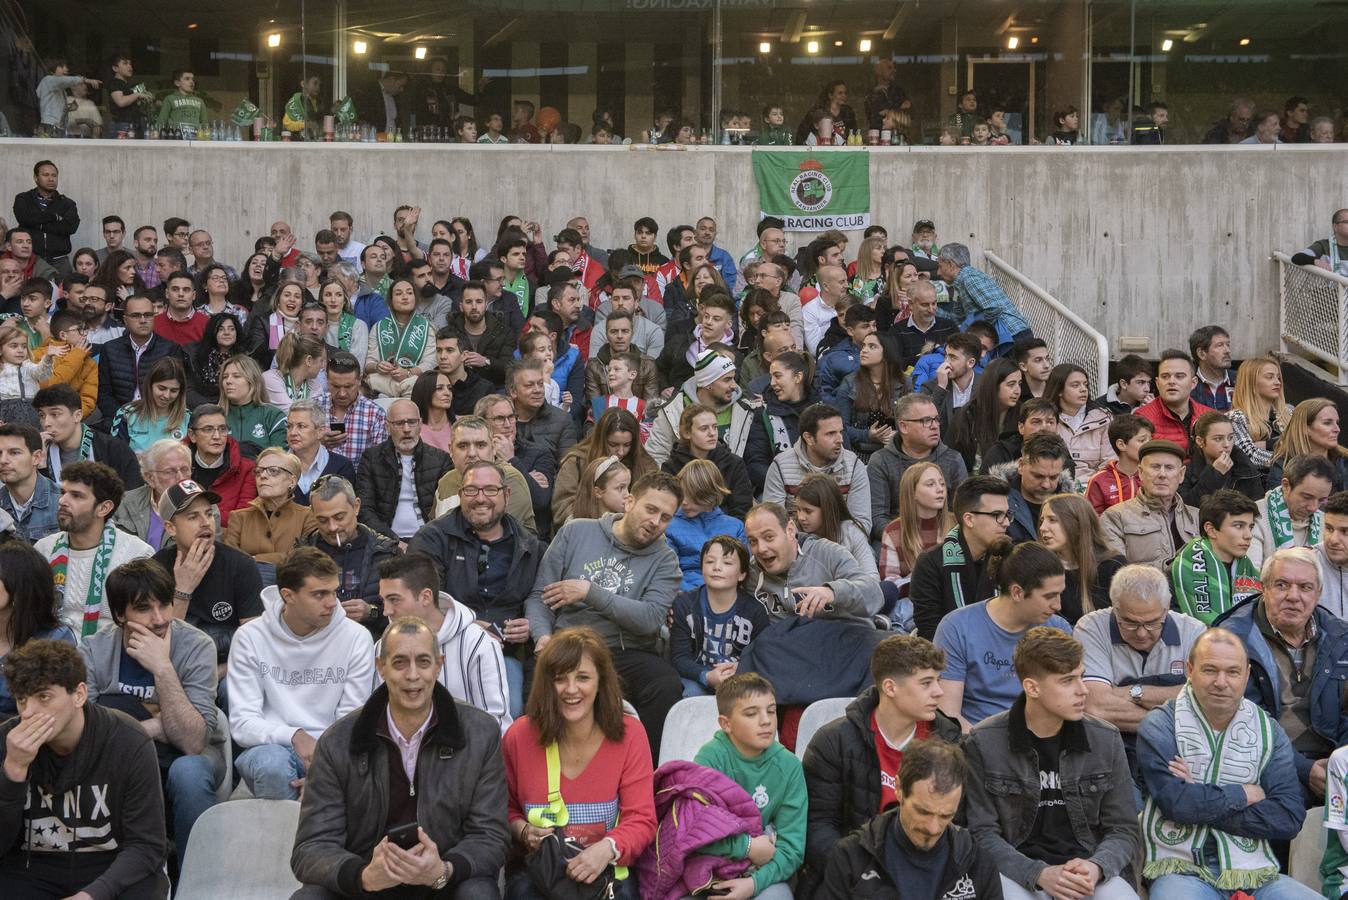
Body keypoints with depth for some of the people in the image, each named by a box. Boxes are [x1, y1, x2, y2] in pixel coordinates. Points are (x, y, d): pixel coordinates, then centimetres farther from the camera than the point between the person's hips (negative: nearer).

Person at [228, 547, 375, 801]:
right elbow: (241, 724, -7)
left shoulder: (357, 639, 0)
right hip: (269, 746, 0)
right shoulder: (251, 637, -1)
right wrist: (294, 736, -25)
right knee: (273, 763, -35)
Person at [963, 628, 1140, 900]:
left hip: (1086, 868, 3)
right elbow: (982, 832, -3)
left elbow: (1123, 829, 7)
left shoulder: (1106, 740, 5)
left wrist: (1096, 868, -14)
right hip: (1017, 871, -2)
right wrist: (1039, 874, -18)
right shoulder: (984, 744, -3)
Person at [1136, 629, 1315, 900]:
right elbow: (1175, 802, -14)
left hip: (1254, 874, 4)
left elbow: (1290, 818, -1)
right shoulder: (1160, 725, 2)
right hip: (1181, 870, -4)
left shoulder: (1269, 732, 12)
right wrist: (1244, 794, -2)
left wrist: (1200, 801, -8)